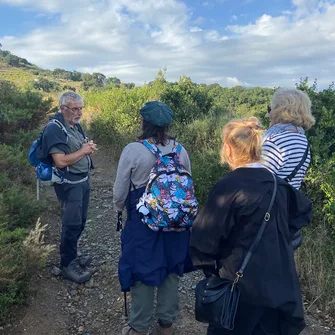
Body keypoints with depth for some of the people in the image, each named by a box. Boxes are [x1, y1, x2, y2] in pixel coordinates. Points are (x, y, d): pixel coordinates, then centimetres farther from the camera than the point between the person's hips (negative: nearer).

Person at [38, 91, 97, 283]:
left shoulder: (75, 125, 8)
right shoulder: (54, 129, -19)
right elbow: (61, 161, -26)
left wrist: (89, 147, -3)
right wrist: (83, 150, -16)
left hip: (83, 180, 9)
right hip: (69, 184, -9)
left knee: (80, 221, 17)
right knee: (72, 224, -1)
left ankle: (72, 255, 33)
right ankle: (67, 265, 15)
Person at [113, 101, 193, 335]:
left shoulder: (133, 150, -16)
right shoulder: (180, 150, -4)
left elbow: (120, 190, -8)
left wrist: (119, 208, 14)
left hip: (142, 221, -4)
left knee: (142, 272, 11)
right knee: (171, 270, 17)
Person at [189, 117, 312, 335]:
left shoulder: (229, 186, -21)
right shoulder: (277, 183, 1)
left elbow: (204, 239, -20)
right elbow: (303, 210, 20)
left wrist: (210, 268, -2)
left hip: (243, 287, -6)